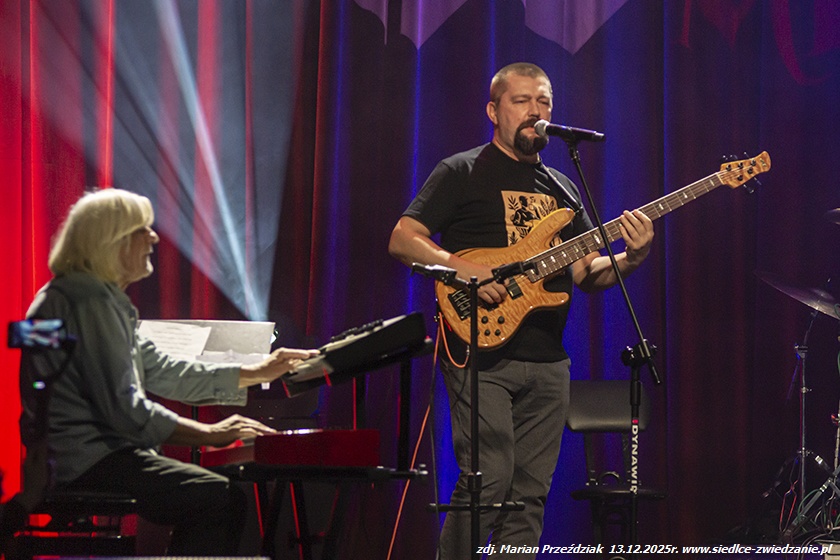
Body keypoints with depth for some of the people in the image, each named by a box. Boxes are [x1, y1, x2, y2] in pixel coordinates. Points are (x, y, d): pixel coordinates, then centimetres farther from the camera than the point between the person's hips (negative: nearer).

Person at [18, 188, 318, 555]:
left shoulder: (102, 299, 21)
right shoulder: (88, 301, -13)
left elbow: (162, 373, 21)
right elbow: (123, 408, -20)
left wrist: (258, 373, 19)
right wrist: (209, 434, -17)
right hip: (84, 463, -11)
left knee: (222, 495, 11)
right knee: (222, 499, -19)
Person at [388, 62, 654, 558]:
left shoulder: (562, 188, 20)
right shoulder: (463, 172, 2)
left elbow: (586, 274, 16)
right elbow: (402, 240, -4)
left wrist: (631, 258, -4)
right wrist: (461, 266, -19)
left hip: (548, 363, 6)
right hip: (481, 351, -6)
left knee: (530, 495, 4)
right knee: (487, 483, -15)